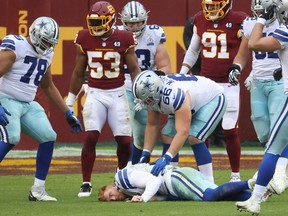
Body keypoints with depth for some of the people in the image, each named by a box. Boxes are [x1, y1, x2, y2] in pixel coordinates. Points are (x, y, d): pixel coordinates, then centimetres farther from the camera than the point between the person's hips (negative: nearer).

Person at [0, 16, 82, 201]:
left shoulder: (46, 54, 12)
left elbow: (48, 87, 25)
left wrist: (68, 113, 23)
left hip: (28, 105, 8)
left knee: (49, 137, -2)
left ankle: (37, 191, 5)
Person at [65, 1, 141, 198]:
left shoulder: (124, 39, -4)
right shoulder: (85, 39, 0)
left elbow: (134, 69, 2)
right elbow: (79, 72, 10)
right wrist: (70, 99, 14)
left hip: (118, 94, 0)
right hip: (95, 94, 0)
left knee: (125, 140, -2)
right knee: (91, 137, -15)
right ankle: (86, 184, -6)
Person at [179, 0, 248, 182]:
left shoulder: (239, 21, -9)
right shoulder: (200, 20, 6)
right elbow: (193, 51, 18)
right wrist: (180, 76, 15)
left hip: (229, 85, -4)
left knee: (230, 131, -3)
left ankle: (236, 175, 10)